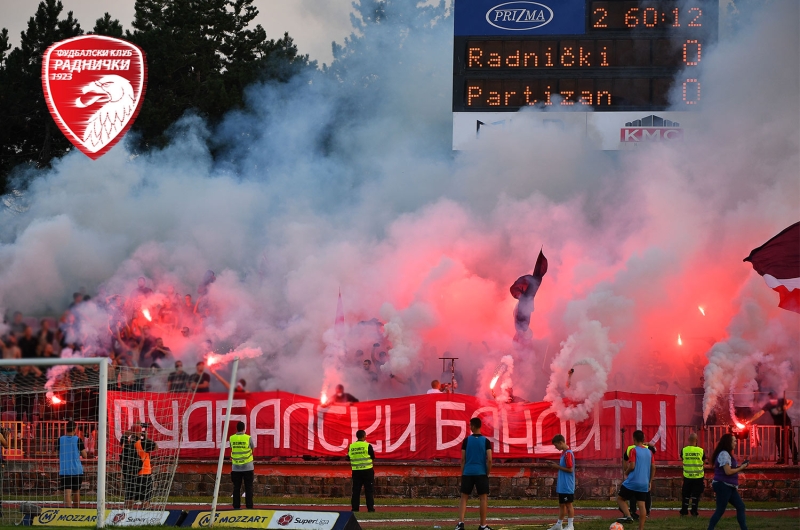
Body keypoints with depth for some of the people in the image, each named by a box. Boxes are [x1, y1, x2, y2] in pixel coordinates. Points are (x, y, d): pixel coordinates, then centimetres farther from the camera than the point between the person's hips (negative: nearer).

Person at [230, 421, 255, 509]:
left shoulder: (232, 438, -1)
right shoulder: (248, 438, -7)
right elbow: (253, 448, 7)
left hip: (236, 467, 2)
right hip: (247, 467, -2)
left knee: (236, 488, 6)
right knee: (248, 488, 2)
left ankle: (236, 506, 4)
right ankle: (249, 506, -2)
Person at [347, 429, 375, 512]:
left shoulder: (351, 446, 2)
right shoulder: (367, 446, -8)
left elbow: (349, 459, 9)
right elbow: (372, 458, -2)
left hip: (356, 471, 3)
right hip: (367, 471, -3)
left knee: (356, 491, 6)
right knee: (368, 491, 2)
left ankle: (355, 508, 5)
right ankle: (370, 508, 1)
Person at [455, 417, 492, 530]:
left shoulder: (466, 440, 3)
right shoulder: (486, 441, 0)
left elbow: (463, 459, 3)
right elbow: (489, 459, -6)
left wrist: (462, 474, 11)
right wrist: (487, 473, 7)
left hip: (467, 473, 1)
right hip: (481, 473, -1)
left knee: (464, 498, 7)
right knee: (484, 498, 5)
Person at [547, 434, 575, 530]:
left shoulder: (568, 453, -17)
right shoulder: (563, 453, 12)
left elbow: (570, 469, -20)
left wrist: (557, 467, -14)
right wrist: (556, 465, 6)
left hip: (567, 486, -9)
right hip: (562, 485, 9)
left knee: (568, 504, -2)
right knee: (561, 504, 14)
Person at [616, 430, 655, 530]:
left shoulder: (634, 450, -8)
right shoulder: (649, 452, 10)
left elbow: (632, 466, -16)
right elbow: (653, 468, 11)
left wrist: (626, 472, 5)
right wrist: (650, 482, 19)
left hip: (632, 482, -5)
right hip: (644, 484, 5)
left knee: (620, 498, 10)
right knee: (642, 505, 5)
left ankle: (628, 516, -10)